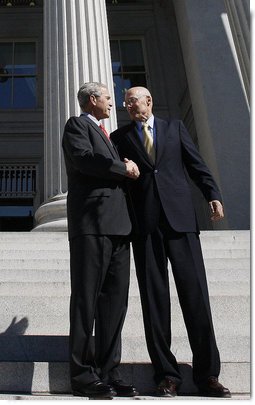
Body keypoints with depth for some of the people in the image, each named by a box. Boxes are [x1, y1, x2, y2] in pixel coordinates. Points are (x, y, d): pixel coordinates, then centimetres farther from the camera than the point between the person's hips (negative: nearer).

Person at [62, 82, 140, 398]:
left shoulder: (104, 133, 32)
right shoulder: (77, 125, 5)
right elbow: (83, 159, -14)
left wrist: (129, 170, 10)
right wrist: (124, 168, -6)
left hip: (117, 226, 8)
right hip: (92, 221, -8)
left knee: (115, 300, 3)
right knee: (86, 298, -7)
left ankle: (108, 372, 7)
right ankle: (83, 375, -3)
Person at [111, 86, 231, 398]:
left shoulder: (175, 127, 18)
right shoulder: (120, 136, 17)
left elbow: (196, 164, 11)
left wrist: (213, 195, -3)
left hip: (180, 219, 0)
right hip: (144, 223, 0)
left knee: (195, 293, -4)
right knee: (154, 299, -1)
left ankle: (207, 374, 3)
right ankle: (166, 374, 7)